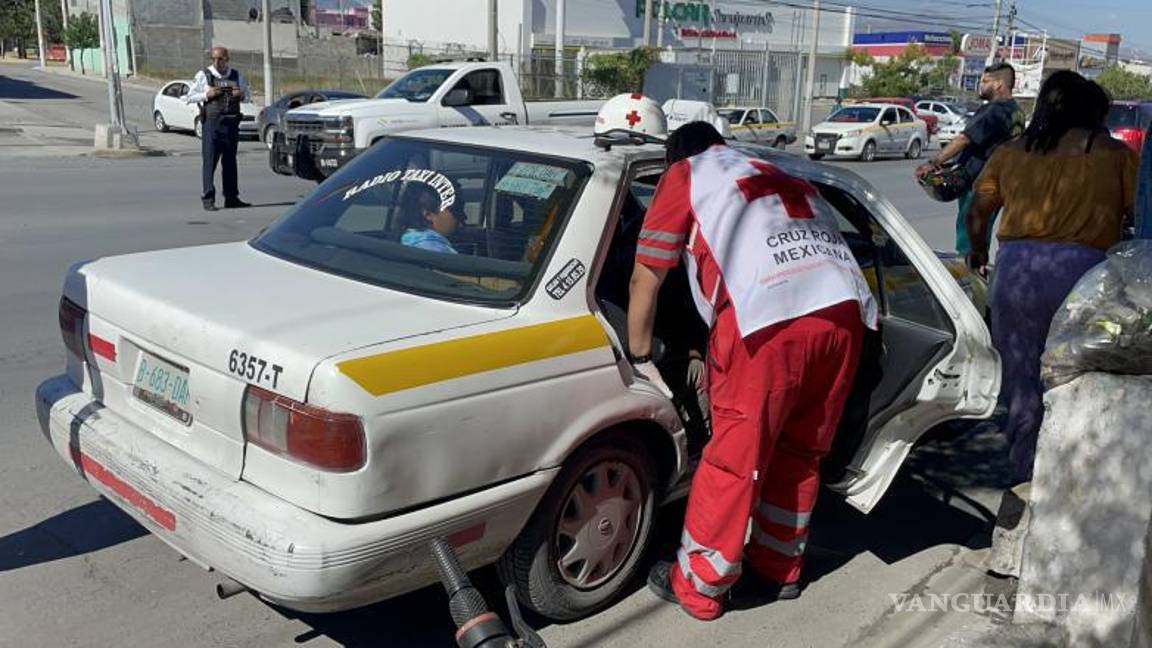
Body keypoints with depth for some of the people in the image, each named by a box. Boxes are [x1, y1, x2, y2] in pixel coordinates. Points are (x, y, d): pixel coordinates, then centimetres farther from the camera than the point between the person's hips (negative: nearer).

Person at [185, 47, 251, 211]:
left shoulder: (237, 75, 10)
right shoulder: (203, 75, 1)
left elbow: (247, 96, 22)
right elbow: (189, 98, 3)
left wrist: (242, 95, -2)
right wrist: (206, 95, -13)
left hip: (232, 123, 4)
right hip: (211, 122, -4)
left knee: (230, 161, 10)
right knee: (209, 161, -6)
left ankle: (231, 198, 17)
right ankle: (208, 199, -4)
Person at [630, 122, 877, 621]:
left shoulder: (684, 175, 19)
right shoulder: (787, 178, 35)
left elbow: (644, 280, 16)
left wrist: (639, 357, 29)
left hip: (770, 317, -6)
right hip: (844, 309, 6)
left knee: (735, 457, 6)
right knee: (800, 452, 20)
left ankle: (699, 587, 19)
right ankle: (780, 569, 35)